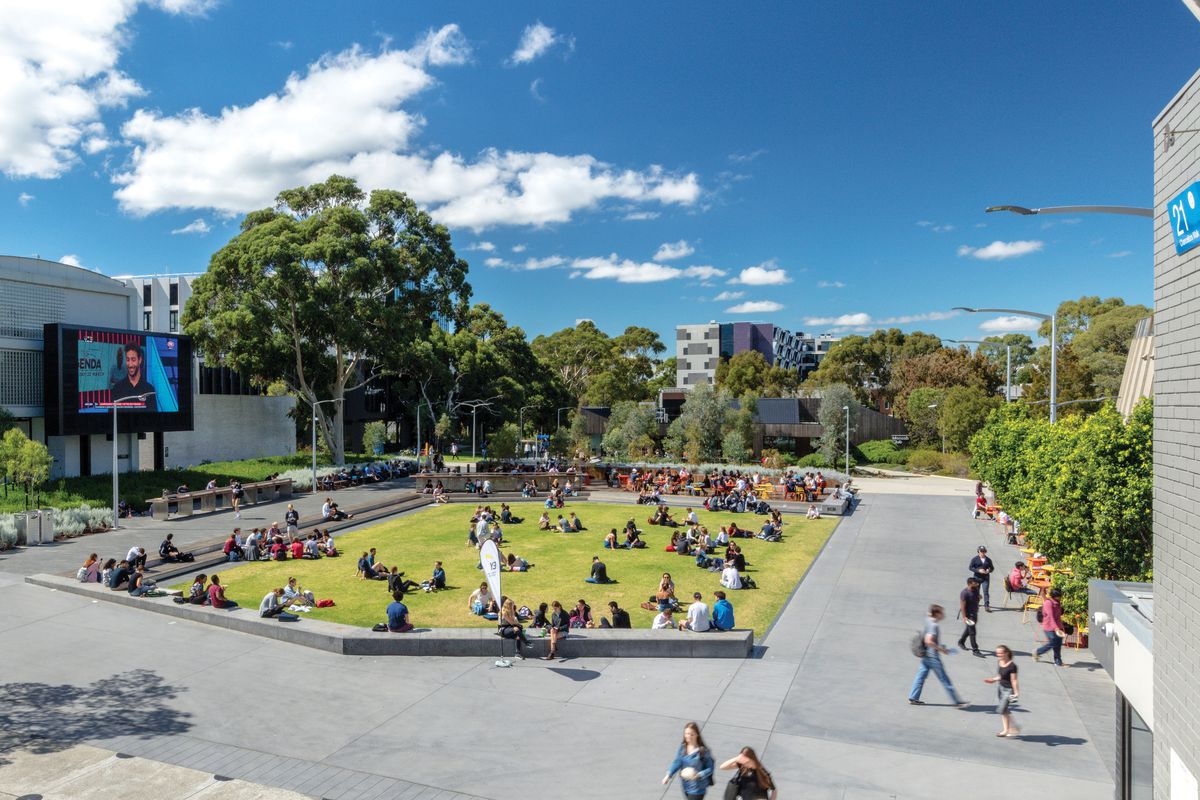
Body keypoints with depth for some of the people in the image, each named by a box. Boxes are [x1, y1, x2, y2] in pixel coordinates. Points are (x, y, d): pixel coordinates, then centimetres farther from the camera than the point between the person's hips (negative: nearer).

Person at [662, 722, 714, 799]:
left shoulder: (703, 750, -20)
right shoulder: (682, 747, -5)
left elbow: (710, 768, -14)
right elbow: (677, 762, -5)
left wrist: (698, 775, -28)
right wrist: (668, 775, -16)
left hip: (697, 788, -5)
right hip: (686, 785, 6)